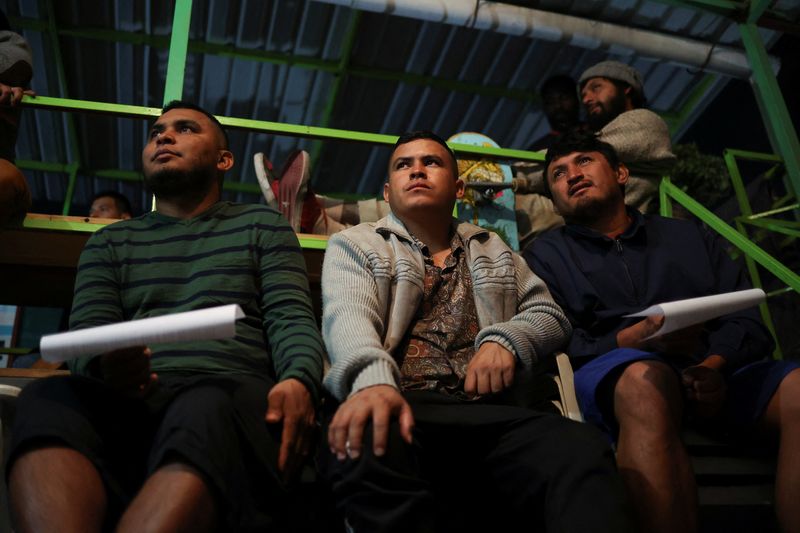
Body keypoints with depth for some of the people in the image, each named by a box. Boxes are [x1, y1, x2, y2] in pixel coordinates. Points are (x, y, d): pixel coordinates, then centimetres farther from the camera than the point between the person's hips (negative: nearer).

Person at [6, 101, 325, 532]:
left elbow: (291, 318, 5)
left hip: (230, 390, -2)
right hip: (133, 396, 3)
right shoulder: (111, 241, 25)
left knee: (205, 412, -38)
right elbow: (87, 333, 11)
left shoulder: (261, 225, 19)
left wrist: (298, 381, -19)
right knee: (48, 398, -31)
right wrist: (104, 366, -16)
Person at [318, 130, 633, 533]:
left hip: (491, 413, 2)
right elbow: (348, 316, -4)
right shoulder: (354, 245, 16)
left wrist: (505, 339, -5)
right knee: (362, 444, -39)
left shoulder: (494, 250, 28)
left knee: (581, 450, -31)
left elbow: (549, 314, 20)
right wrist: (373, 379, -29)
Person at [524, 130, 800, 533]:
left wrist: (715, 364, -9)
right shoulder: (547, 254, 17)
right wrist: (631, 341, -14)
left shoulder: (689, 237, 26)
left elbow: (748, 322, 14)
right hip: (610, 375, -3)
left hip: (715, 374, 3)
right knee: (645, 377, -38)